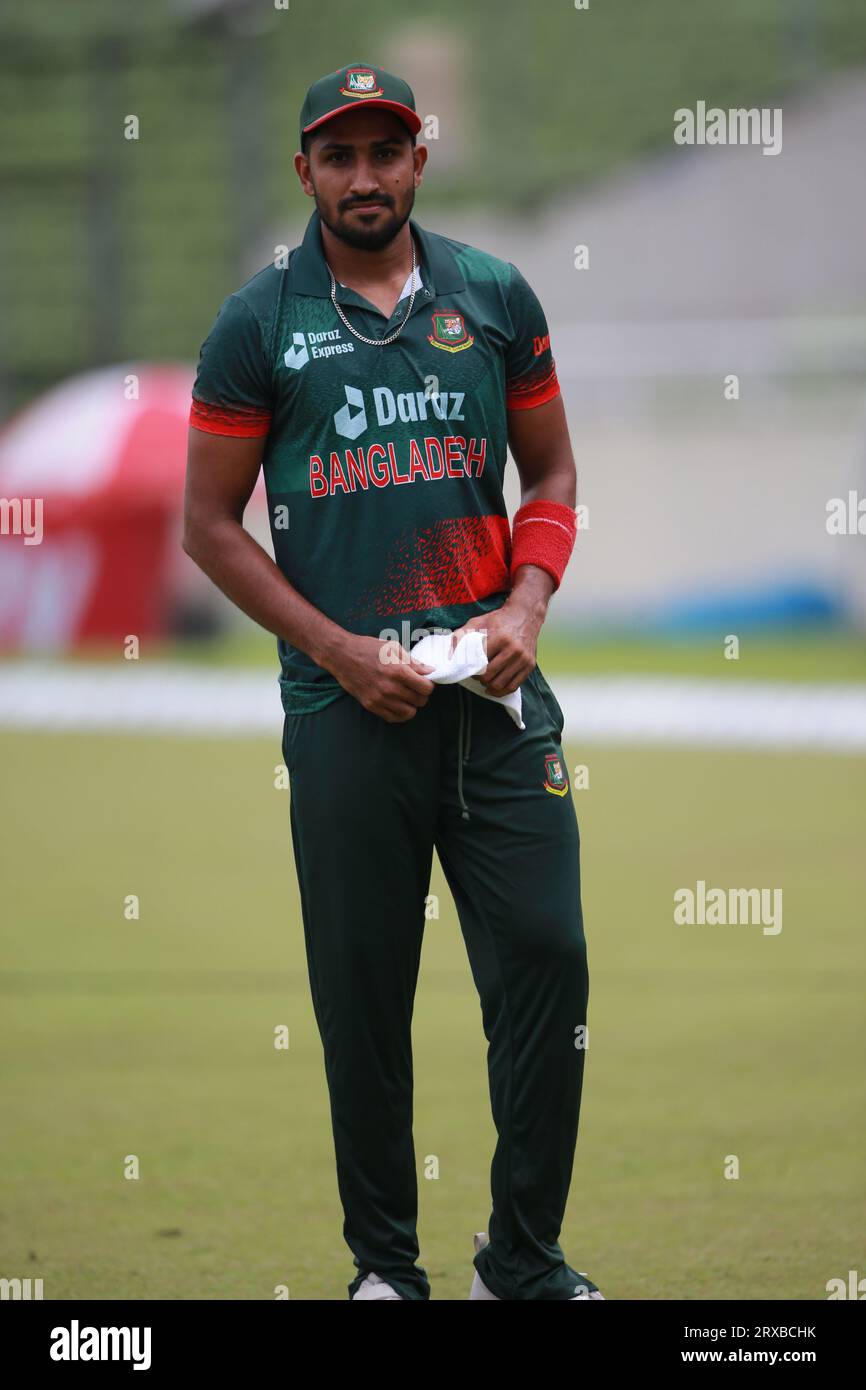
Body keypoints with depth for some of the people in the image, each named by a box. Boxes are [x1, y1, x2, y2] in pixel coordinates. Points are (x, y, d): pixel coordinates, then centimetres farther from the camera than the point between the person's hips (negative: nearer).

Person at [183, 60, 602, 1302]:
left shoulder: (494, 297, 8)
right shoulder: (260, 325, 1)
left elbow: (552, 474, 14)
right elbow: (211, 524, 2)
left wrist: (526, 606, -4)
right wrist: (341, 652, -8)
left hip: (497, 697, 2)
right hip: (347, 708, -2)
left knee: (547, 961, -3)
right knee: (364, 990, 3)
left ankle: (526, 1263, 8)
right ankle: (385, 1261, 15)